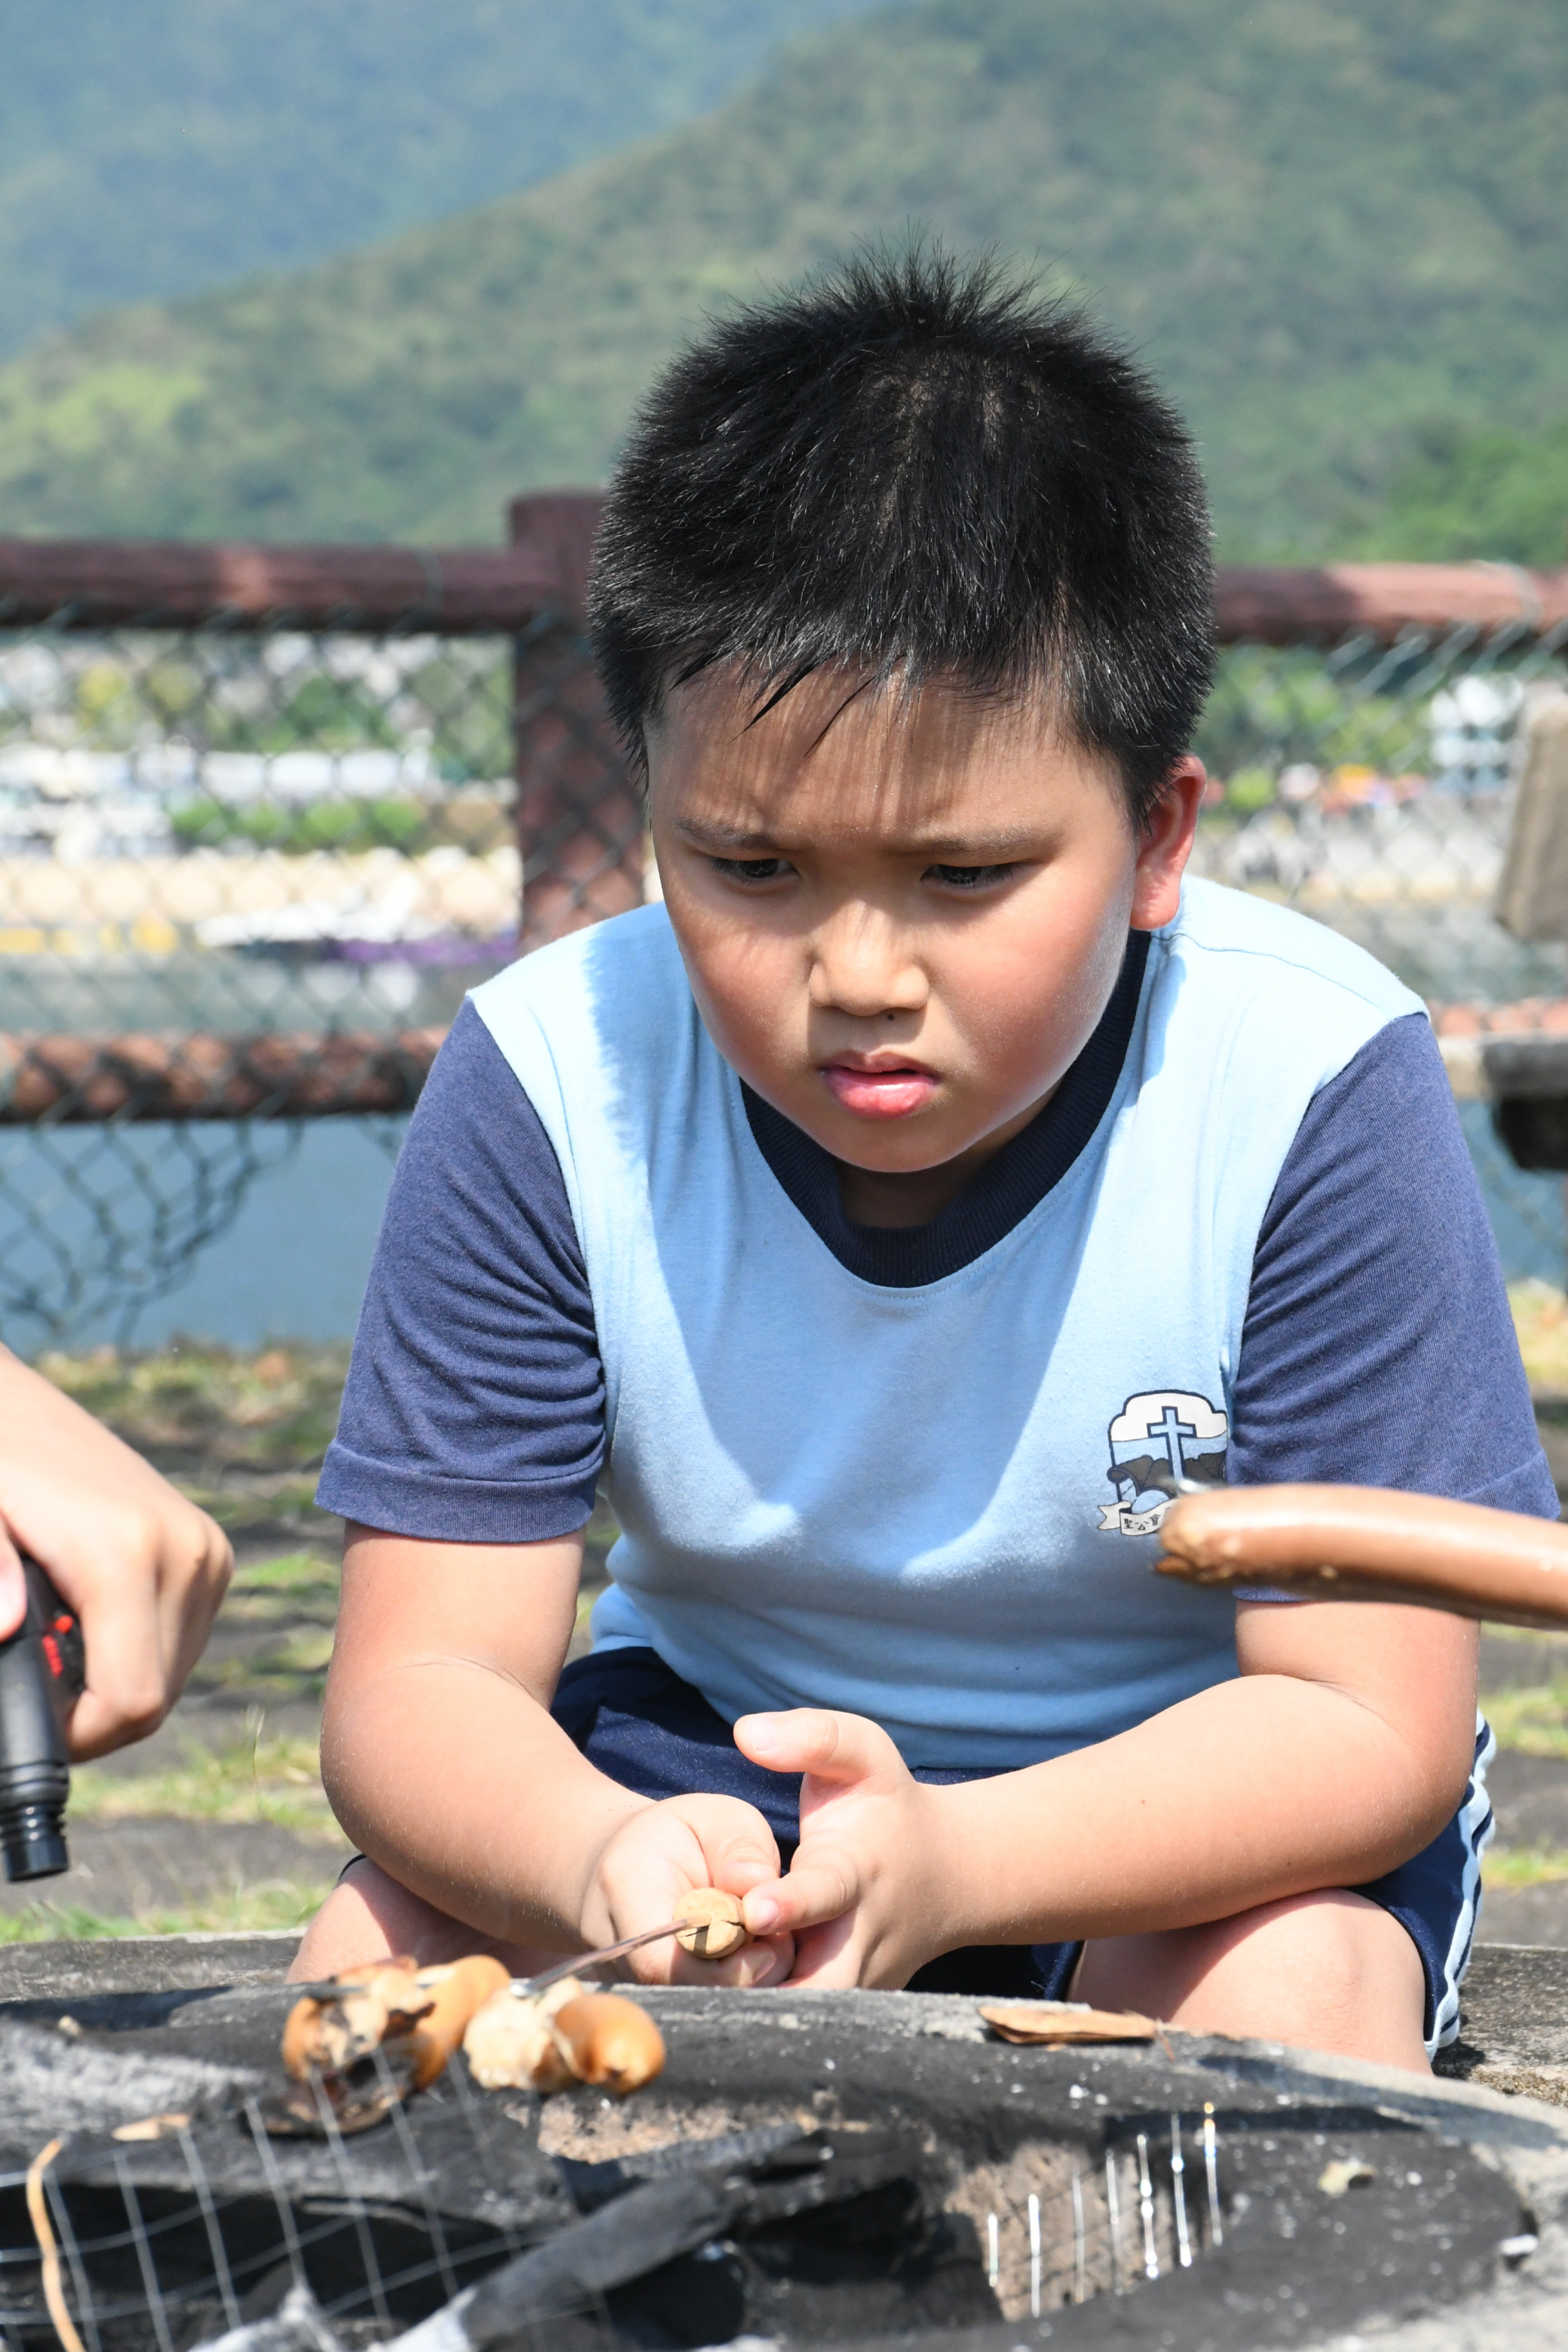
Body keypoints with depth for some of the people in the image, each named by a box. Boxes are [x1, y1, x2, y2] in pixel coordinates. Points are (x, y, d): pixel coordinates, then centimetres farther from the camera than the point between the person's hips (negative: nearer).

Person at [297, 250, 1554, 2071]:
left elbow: (1374, 1725, -24)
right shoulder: (550, 1081, -18)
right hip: (713, 1748, 2)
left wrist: (946, 1858, -44)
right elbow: (422, 1679, -19)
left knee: (1294, 1991, -33)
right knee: (386, 1959, -24)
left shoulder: (1309, 1087, -25)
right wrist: (597, 1854, -45)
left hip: (1195, 1792, -2)